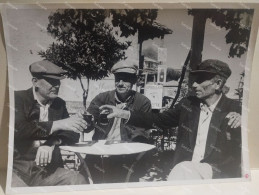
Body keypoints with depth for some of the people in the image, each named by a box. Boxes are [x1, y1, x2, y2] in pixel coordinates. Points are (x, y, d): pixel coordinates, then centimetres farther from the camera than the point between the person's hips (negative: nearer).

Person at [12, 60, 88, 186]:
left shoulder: (59, 104, 12)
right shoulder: (18, 98, -2)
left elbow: (73, 135, 6)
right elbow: (18, 129, -19)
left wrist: (51, 142, -15)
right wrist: (57, 125, -22)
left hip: (47, 170, 4)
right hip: (16, 168, -4)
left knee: (79, 181, -20)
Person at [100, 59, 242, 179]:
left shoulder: (233, 109, -4)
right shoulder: (187, 103, 7)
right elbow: (159, 120, 13)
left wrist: (242, 125, -24)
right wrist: (124, 114, 2)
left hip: (217, 175, -4)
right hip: (184, 170, 4)